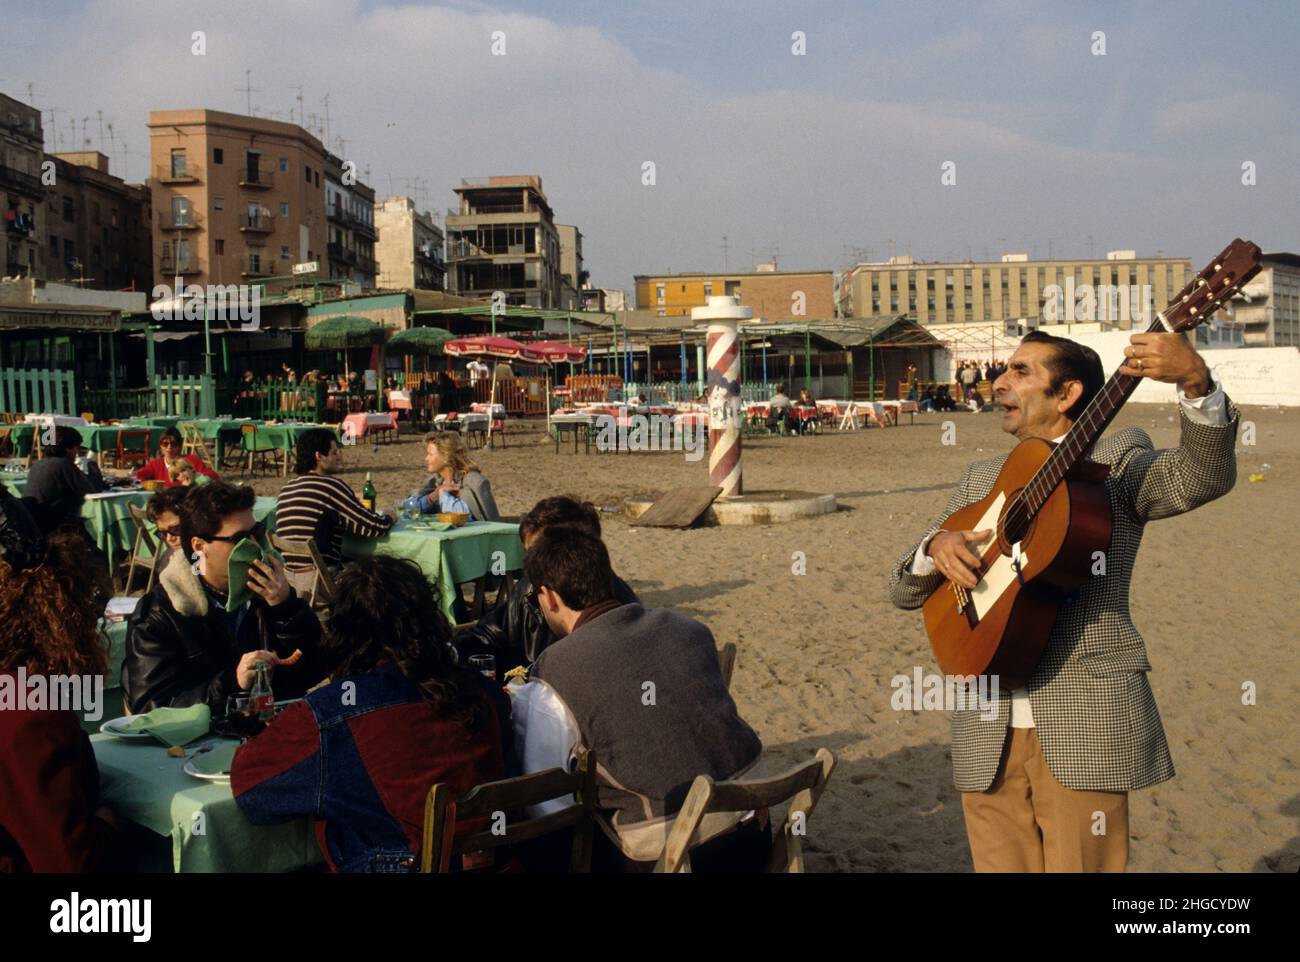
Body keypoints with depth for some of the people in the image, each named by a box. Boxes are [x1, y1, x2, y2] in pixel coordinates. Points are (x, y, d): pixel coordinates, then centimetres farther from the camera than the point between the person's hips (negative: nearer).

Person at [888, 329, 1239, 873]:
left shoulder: (1118, 459, 5)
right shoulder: (981, 480, 17)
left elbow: (1200, 478, -17)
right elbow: (903, 591, 16)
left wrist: (1196, 382, -34)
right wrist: (935, 548, -6)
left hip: (1086, 725, -4)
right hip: (987, 733, 4)